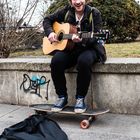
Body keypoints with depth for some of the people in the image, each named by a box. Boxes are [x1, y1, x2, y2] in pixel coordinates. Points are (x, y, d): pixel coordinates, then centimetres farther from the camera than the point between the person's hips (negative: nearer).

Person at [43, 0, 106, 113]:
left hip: (89, 48, -3)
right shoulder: (66, 11, 4)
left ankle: (80, 98, -18)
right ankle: (62, 97, -8)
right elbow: (47, 19, 14)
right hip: (69, 48, 3)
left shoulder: (94, 13, -5)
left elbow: (95, 37, -14)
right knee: (56, 61, -28)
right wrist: (50, 32, -5)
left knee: (84, 61, -38)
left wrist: (81, 40, -34)